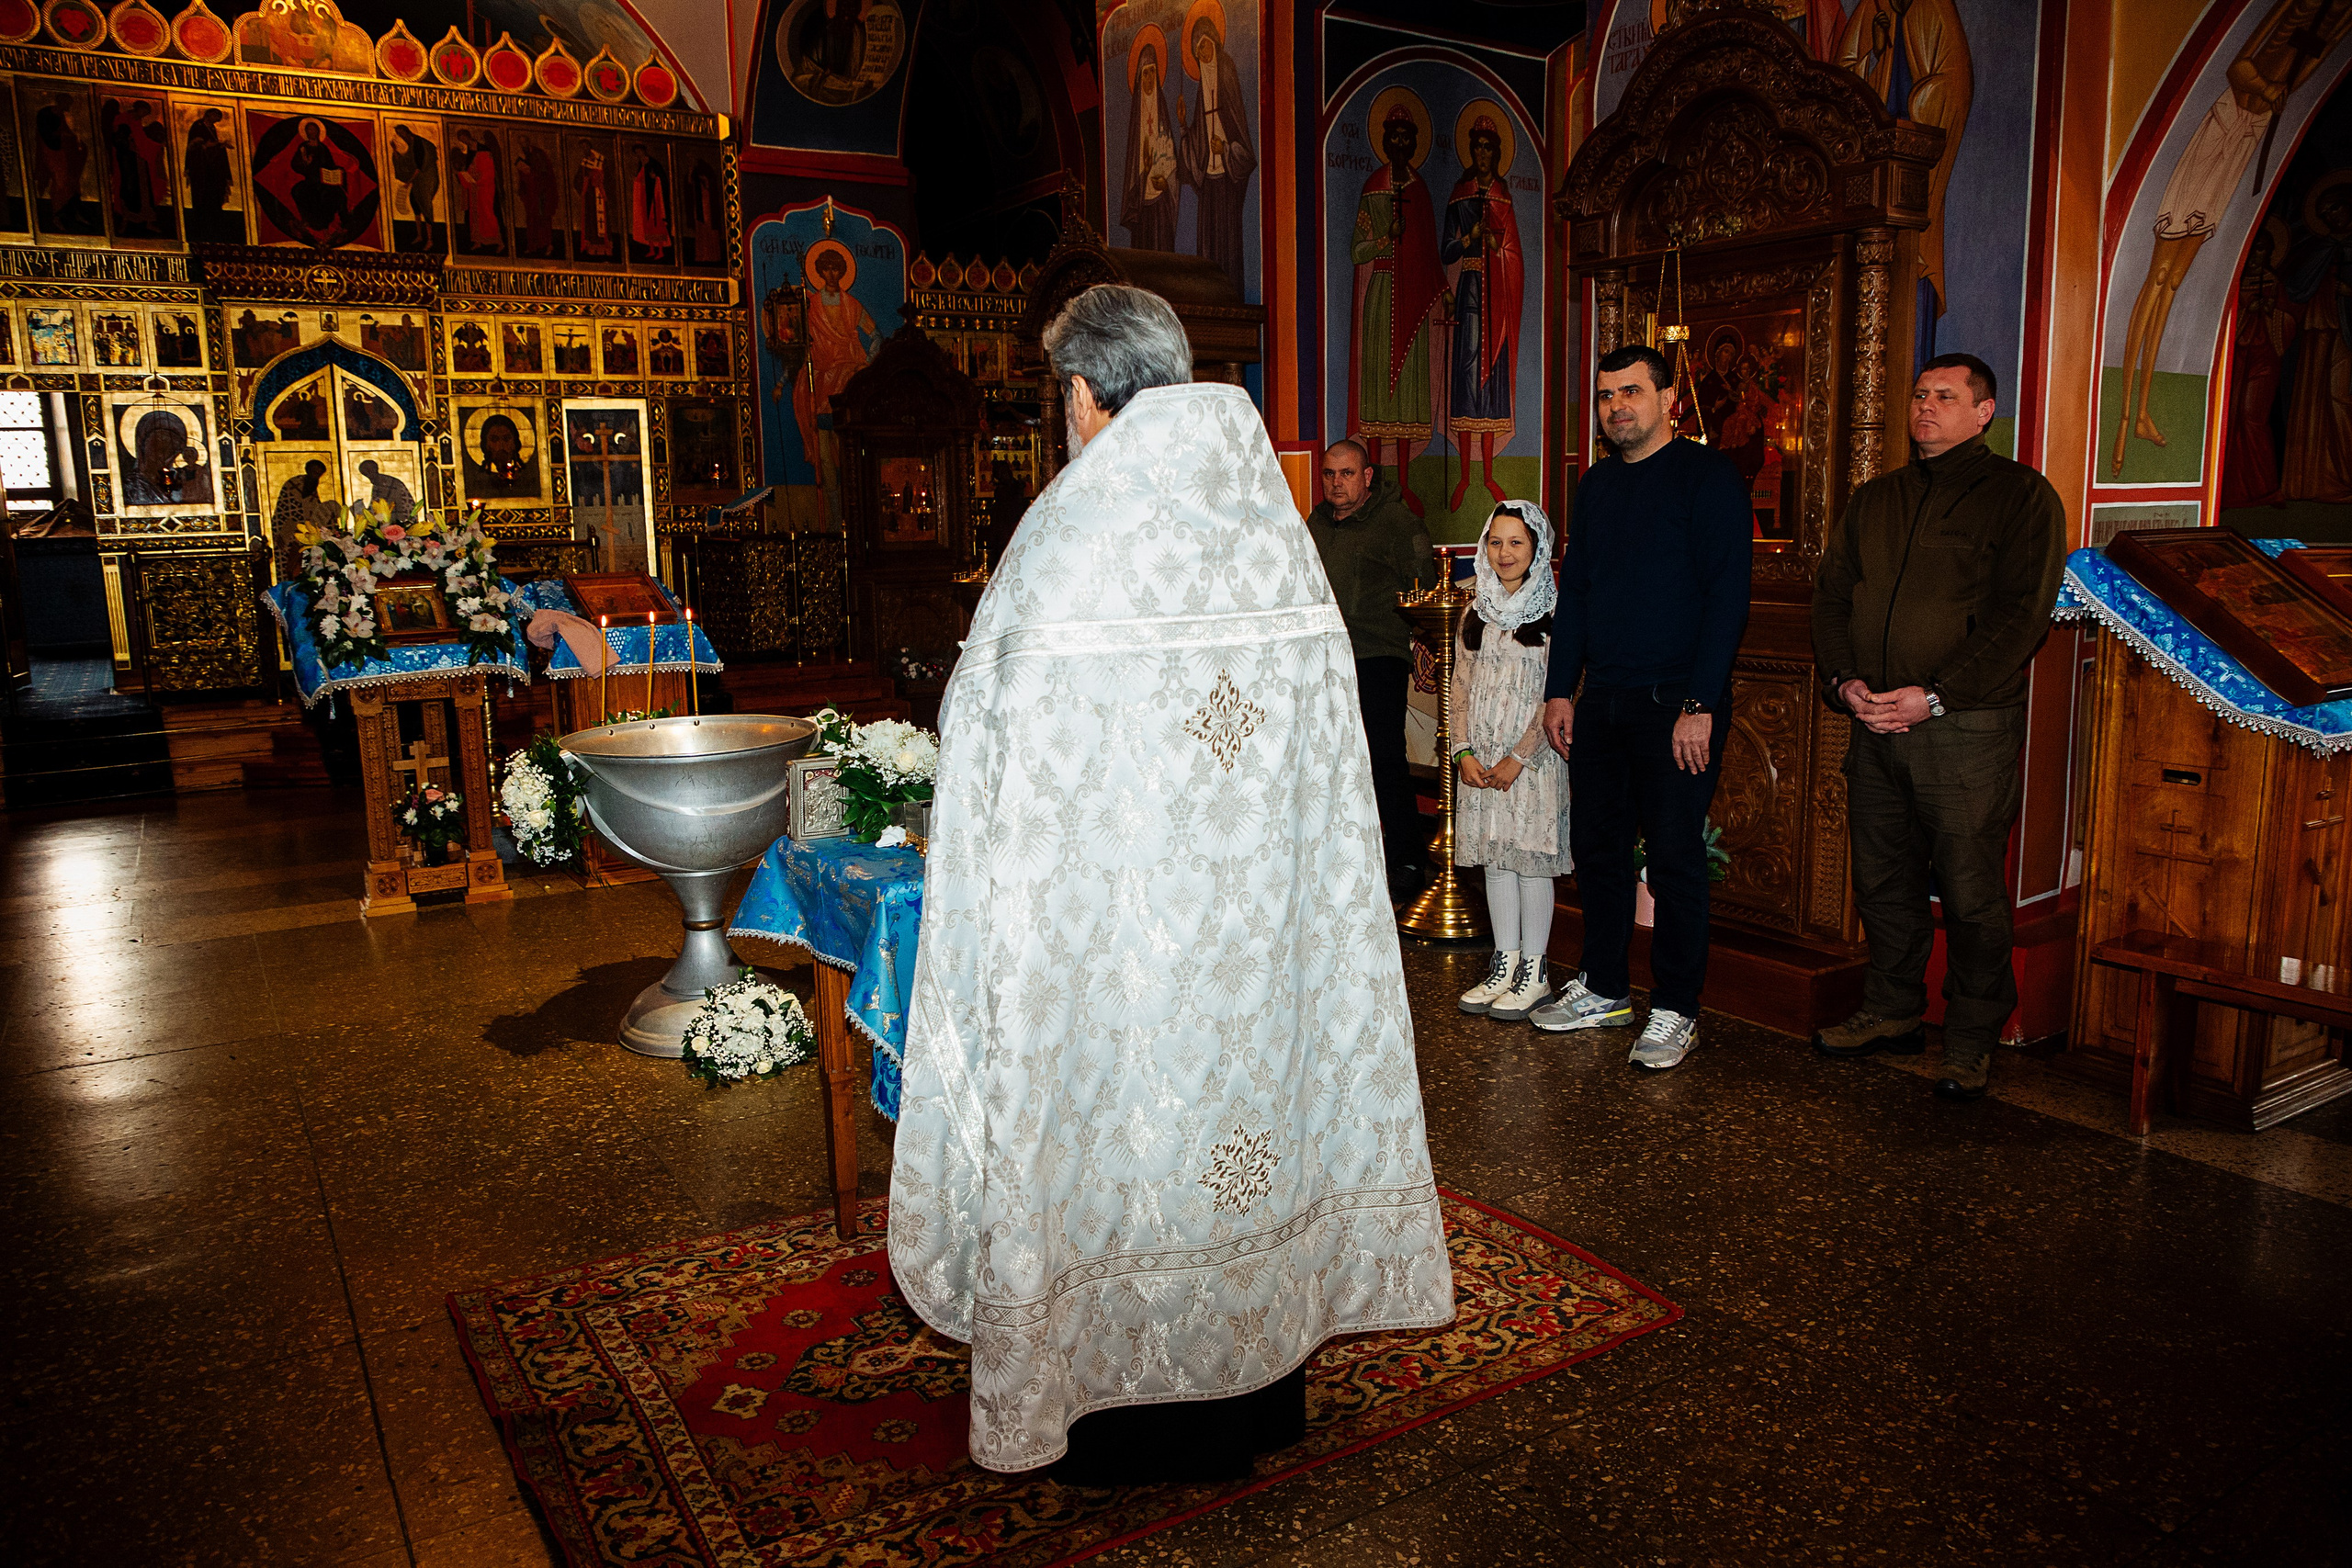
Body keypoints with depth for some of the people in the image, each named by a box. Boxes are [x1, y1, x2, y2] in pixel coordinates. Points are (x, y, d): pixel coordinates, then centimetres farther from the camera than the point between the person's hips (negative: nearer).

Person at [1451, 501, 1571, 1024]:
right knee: (1494, 857, 9)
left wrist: (1518, 759, -14)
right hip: (1482, 758, 5)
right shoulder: (1477, 613, 11)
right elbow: (1461, 687, 11)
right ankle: (1505, 965, 18)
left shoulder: (1554, 614, -7)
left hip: (1533, 755, -5)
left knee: (1529, 858, -1)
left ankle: (1534, 973, 9)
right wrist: (1465, 752, 0)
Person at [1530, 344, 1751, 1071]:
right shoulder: (1597, 484, 14)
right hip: (1600, 702, 6)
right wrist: (1560, 690, 10)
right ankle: (1604, 989, 26)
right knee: (1596, 847, 11)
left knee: (1673, 859, 0)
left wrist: (1700, 705, -18)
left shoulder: (1706, 475, -6)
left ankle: (1675, 1011, 12)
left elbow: (1727, 595, -12)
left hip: (1676, 704, -6)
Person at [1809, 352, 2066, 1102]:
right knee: (1882, 879, 13)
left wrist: (1935, 696, -18)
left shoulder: (2021, 496, -1)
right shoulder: (1874, 500, 16)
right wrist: (1845, 680, -5)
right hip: (1874, 723, 6)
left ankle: (1971, 1041, 13)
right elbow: (1829, 593, 13)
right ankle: (1893, 1012, 27)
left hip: (1967, 727, -5)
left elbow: (2019, 615, -10)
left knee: (1971, 893, -1)